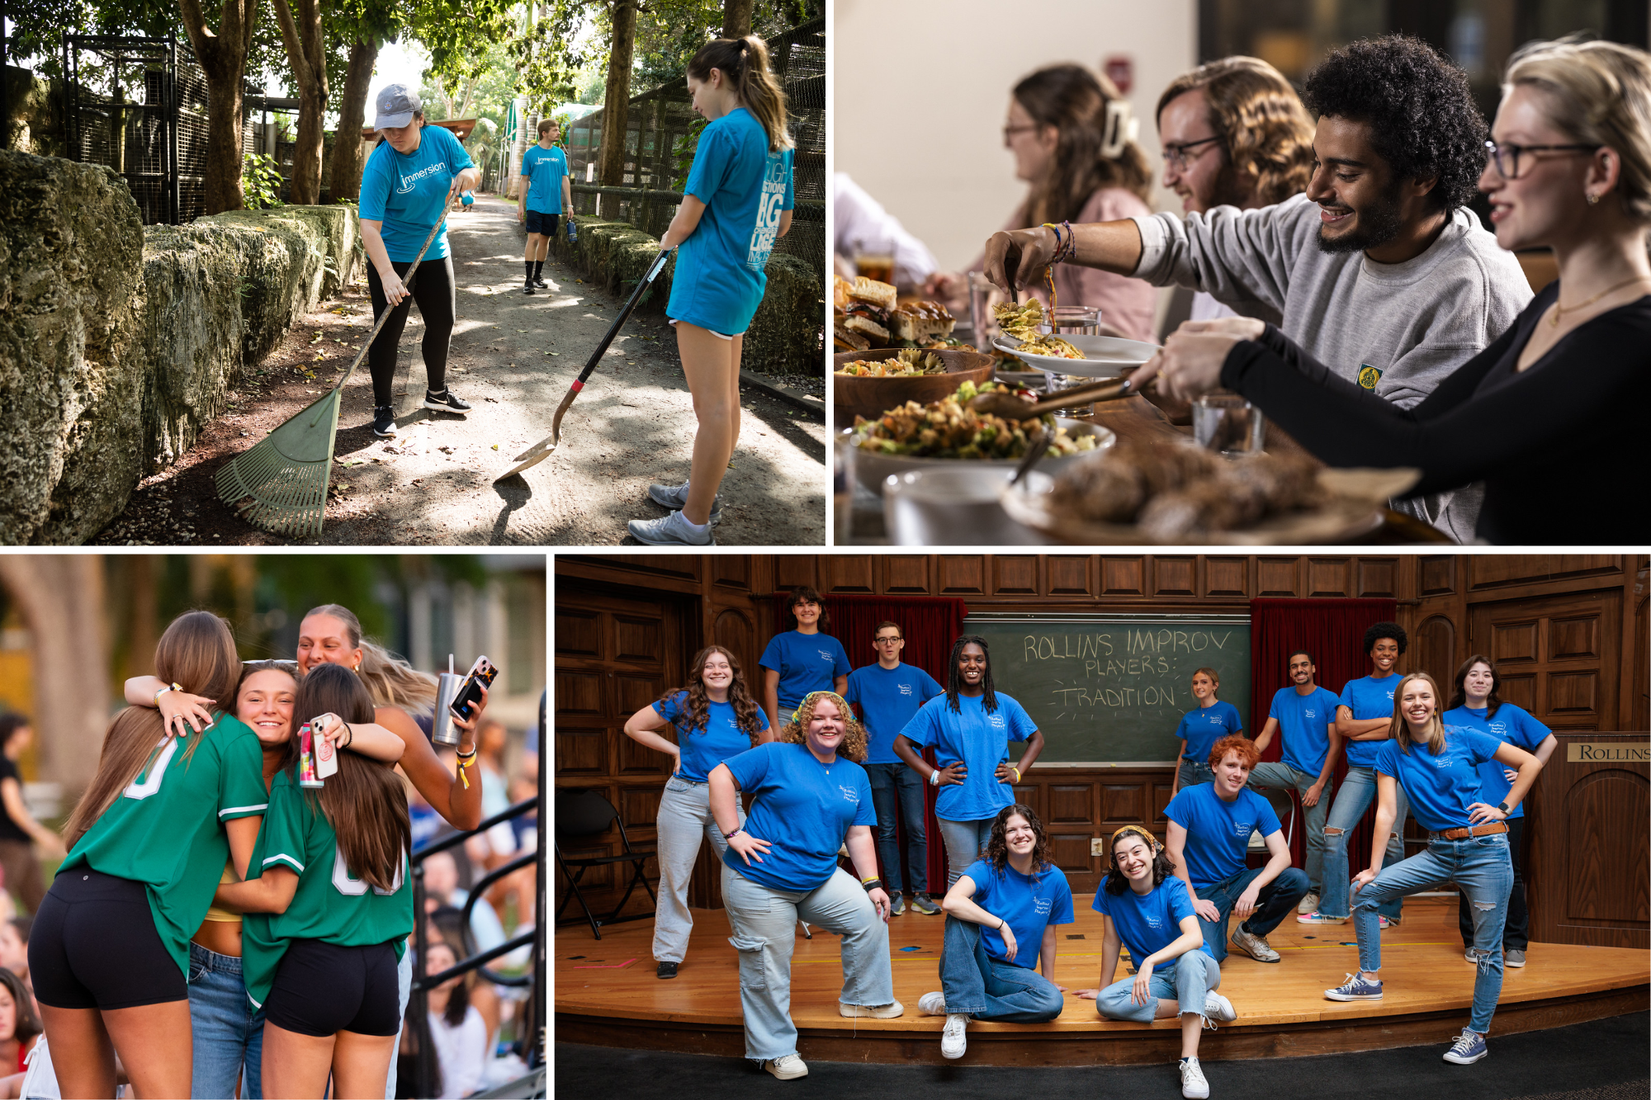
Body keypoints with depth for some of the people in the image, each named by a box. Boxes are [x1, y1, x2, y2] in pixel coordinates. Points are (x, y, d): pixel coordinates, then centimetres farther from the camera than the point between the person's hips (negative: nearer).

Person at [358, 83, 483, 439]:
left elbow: (474, 174, 5)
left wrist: (467, 175, -22)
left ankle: (437, 392, 38)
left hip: (435, 253, 6)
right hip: (392, 259, -6)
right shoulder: (380, 163, -25)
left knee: (442, 324, 18)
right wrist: (387, 275, -43)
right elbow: (369, 226, -32)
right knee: (388, 332, -5)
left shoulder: (441, 140, -10)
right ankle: (383, 407, 8)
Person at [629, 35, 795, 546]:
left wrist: (667, 238, 8)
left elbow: (686, 221, -13)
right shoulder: (779, 138, 10)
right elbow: (782, 223, 18)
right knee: (724, 398, 19)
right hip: (747, 280, 9)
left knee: (713, 406, -5)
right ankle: (701, 490, 33)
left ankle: (694, 524, 0)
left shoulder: (723, 132, -16)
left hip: (709, 283, -9)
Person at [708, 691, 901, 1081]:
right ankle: (775, 1051, 13)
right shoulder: (776, 756, -7)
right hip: (761, 881, -6)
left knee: (870, 915, -2)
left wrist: (872, 884, 1)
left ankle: (862, 998, 19)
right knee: (768, 967, -1)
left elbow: (858, 834, 11)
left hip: (819, 878, 6)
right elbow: (720, 776, -10)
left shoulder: (855, 775, 10)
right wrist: (733, 834, -16)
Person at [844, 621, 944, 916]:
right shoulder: (861, 677, 7)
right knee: (886, 830, 3)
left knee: (916, 828, -5)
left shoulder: (916, 676, 8)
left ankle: (919, 894, 0)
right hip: (876, 762, 0)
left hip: (909, 761, 0)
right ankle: (895, 892, 8)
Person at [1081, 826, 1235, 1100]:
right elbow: (1111, 940, 4)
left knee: (1190, 957, -41)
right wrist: (1103, 988, 10)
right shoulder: (1111, 890, -7)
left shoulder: (1173, 889, -19)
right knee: (1106, 1003, -26)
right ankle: (1204, 1006, -20)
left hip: (1197, 972, -4)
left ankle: (1190, 1061, -46)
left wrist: (1150, 961, -46)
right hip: (1155, 978, 4)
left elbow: (1195, 937, -35)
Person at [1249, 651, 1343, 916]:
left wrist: (1319, 785, -12)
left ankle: (1312, 893, 11)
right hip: (1288, 768, 4)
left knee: (1315, 837, -3)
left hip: (1315, 776, -4)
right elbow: (1266, 735, 7)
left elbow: (1335, 745, -7)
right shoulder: (1281, 697, 8)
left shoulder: (1329, 700, -7)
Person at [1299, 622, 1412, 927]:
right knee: (1334, 833, -8)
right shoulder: (1353, 687, 13)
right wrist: (1384, 720, -4)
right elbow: (1341, 726, 0)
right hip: (1360, 770, 2)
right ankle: (1333, 909, -1)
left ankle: (1390, 911, 10)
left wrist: (1357, 731, -5)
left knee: (1391, 840, -2)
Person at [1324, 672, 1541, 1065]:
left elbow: (1530, 763, 0)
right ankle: (1369, 979, 10)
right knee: (1364, 891, -4)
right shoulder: (1392, 752, 2)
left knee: (1487, 948, -1)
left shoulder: (1463, 739, -6)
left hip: (1485, 849, -4)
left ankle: (1476, 1034, 10)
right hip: (1438, 851, 4)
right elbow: (1386, 812, -1)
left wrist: (1504, 808, -4)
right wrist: (1374, 869, -5)